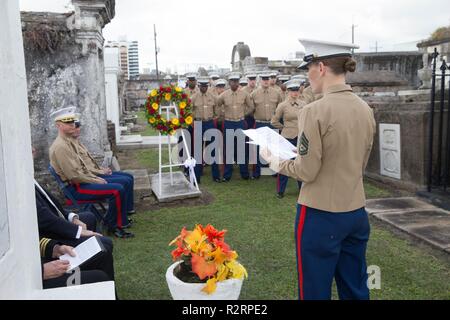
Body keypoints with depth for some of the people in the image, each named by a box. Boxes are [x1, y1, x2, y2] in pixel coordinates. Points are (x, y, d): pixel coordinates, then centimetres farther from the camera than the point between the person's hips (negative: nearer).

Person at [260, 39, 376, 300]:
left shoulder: (315, 111, -19)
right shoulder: (366, 109, 3)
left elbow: (307, 172, -16)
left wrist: (273, 161, 0)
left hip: (322, 216, -7)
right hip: (357, 213, 7)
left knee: (316, 290, 11)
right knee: (356, 288, 20)